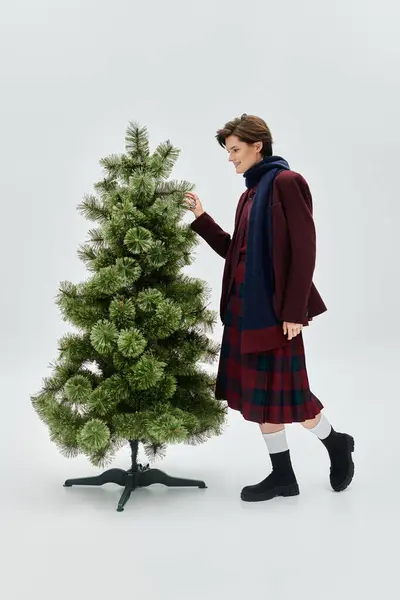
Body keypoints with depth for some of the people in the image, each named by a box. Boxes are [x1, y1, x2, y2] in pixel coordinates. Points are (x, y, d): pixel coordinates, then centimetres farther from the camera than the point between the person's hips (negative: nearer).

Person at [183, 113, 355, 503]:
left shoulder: (285, 182, -10)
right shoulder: (250, 193, 16)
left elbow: (304, 249, -15)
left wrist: (295, 310, -19)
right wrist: (201, 218, 11)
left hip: (274, 305, -9)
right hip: (244, 303, 9)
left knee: (283, 388, -1)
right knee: (257, 391, 9)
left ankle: (336, 444, 25)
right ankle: (283, 476, 20)